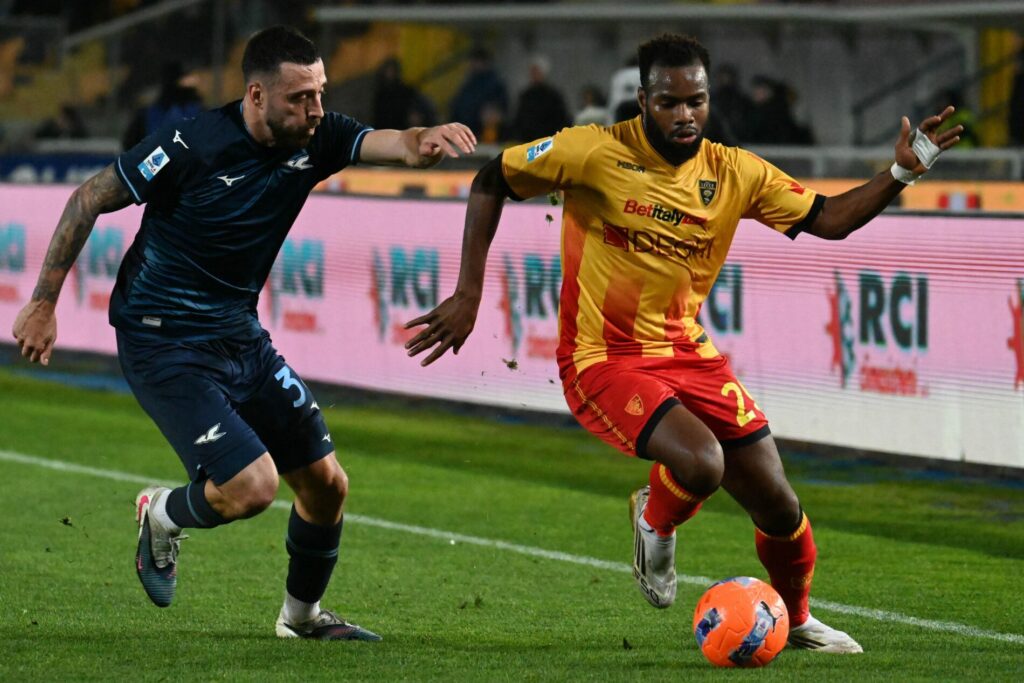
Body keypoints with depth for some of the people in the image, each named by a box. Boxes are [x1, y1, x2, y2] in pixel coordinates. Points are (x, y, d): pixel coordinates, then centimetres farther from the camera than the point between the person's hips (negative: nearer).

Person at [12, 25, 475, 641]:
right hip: (163, 342, -7)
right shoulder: (192, 147, -21)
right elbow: (89, 200, -11)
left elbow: (393, 145, -21)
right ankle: (163, 516, 13)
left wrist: (426, 141, -46)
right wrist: (44, 303, -8)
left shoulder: (315, 139, -5)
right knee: (252, 486, -20)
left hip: (241, 336, 7)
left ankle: (303, 617, 32)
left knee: (326, 484, 7)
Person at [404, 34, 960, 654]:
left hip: (688, 356, 5)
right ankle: (655, 521, 7)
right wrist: (469, 294, -9)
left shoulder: (734, 173, 0)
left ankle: (798, 620, 33)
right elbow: (491, 182, -5)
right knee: (701, 463, -30)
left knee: (780, 510, 2)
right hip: (603, 362, -5)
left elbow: (828, 219, 5)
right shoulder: (596, 153, -14)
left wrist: (902, 173, -10)